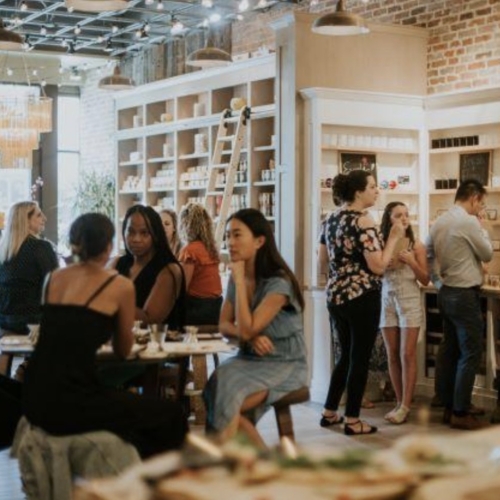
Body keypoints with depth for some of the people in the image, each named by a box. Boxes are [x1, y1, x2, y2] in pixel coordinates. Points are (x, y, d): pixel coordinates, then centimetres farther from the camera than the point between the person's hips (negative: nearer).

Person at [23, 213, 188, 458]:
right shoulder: (120, 286, -2)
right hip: (73, 402, -7)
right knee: (172, 415, 11)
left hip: (35, 399, 7)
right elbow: (123, 351, 11)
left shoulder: (52, 278, 13)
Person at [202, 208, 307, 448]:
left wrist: (240, 280, -20)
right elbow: (224, 325, 5)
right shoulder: (236, 278, 5)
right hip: (249, 359, 6)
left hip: (285, 365, -6)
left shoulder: (279, 282, -18)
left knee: (227, 398, -28)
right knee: (217, 387, -23)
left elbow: (247, 328, -23)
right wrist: (251, 337, -16)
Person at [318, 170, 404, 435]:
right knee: (360, 358, 3)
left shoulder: (332, 218, 8)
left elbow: (323, 256, 16)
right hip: (361, 297, -8)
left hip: (335, 296, 8)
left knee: (346, 355, 20)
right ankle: (352, 421, 10)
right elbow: (378, 266, -18)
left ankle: (329, 412, 24)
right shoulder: (363, 220, -16)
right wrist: (394, 237, -9)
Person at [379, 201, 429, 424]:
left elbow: (425, 280, 1)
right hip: (387, 301, 2)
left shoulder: (416, 245, -3)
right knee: (392, 355, 7)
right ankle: (400, 403, 16)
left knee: (407, 355, -3)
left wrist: (411, 262, -13)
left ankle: (405, 406, 0)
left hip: (410, 301, -2)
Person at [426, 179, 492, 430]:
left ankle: (449, 407, 19)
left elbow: (428, 256, 14)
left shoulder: (439, 222, 9)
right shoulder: (468, 222, -16)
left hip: (445, 294, 9)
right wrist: (481, 227, 5)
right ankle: (460, 413, -1)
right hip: (464, 295, -9)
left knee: (449, 351, 13)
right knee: (470, 353, -3)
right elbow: (487, 254, -5)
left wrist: (439, 283, 16)